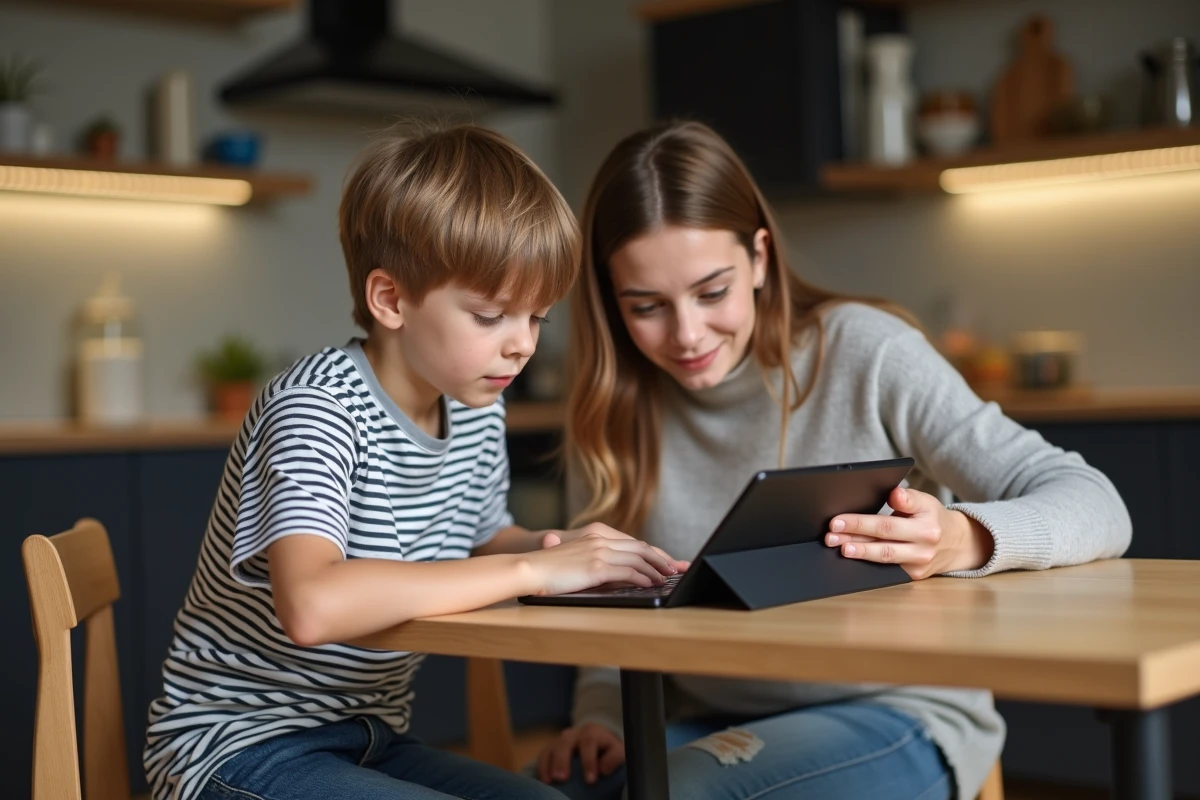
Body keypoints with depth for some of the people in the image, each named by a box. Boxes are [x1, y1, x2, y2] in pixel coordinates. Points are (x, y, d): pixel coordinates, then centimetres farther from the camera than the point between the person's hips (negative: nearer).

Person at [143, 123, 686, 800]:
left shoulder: (476, 410, 2)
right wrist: (532, 569, -33)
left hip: (369, 740, 8)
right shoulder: (318, 408, -22)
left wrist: (562, 548, -3)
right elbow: (312, 605, -39)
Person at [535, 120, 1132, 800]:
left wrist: (962, 539, -36)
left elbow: (1097, 509, -15)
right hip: (701, 722, 4)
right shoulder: (610, 410, 1)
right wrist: (601, 716, -12)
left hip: (895, 714, -4)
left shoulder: (864, 353, -12)